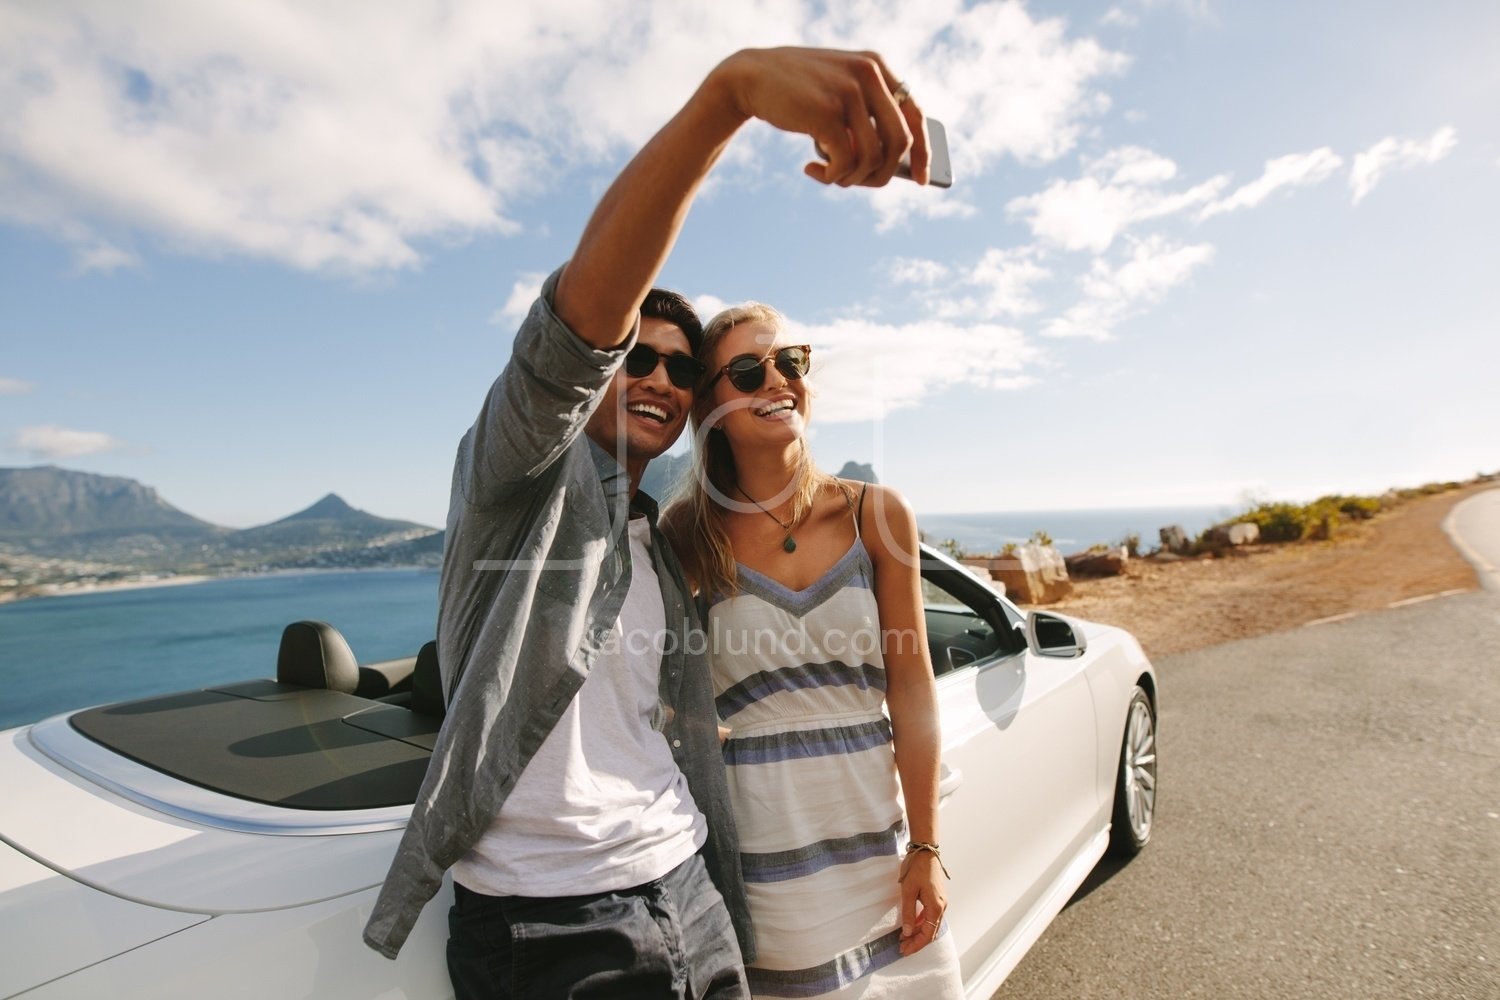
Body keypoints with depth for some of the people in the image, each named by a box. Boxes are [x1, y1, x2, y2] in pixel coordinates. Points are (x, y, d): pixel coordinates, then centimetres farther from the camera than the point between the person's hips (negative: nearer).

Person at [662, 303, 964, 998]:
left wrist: (925, 848, -1)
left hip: (875, 832, 2)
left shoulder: (877, 515, -5)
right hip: (760, 849, -1)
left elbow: (911, 691, -3)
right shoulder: (689, 534, -8)